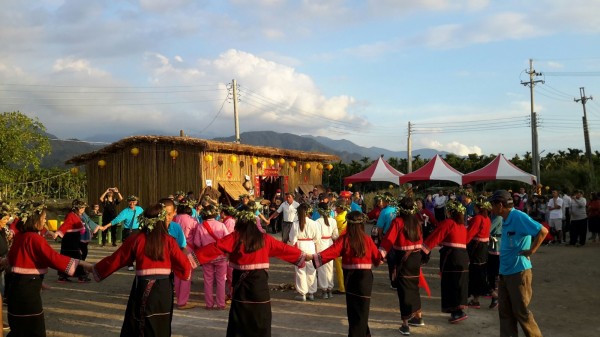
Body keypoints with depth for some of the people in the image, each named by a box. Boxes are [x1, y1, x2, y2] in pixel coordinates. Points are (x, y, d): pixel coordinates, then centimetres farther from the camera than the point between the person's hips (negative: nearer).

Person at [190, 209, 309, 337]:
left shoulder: (235, 237, -4)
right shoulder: (265, 238, 4)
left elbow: (215, 248, -10)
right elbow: (284, 248, 12)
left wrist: (192, 257, -7)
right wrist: (305, 256, 24)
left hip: (242, 283, -1)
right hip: (260, 282, 1)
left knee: (239, 318, 10)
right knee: (260, 320, 13)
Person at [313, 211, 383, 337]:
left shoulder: (344, 239, -9)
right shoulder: (367, 239, -3)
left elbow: (332, 251, -20)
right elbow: (377, 256, 7)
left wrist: (315, 258, -22)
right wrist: (382, 254, 29)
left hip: (350, 277, -1)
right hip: (365, 276, 1)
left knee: (353, 307, 12)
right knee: (362, 308, 12)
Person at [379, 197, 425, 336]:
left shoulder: (398, 221, -12)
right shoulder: (416, 221, 4)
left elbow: (389, 239, -21)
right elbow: (420, 240, 10)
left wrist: (380, 254, -26)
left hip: (403, 258, -6)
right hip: (416, 257, 6)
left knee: (404, 289, 0)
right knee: (413, 287, 21)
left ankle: (405, 325, 2)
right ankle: (418, 317, 35)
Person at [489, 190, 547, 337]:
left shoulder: (519, 217, -16)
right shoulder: (505, 220, 10)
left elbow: (543, 231, -21)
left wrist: (531, 250, -16)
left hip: (519, 271, -9)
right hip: (505, 272, 9)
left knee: (521, 311, 1)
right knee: (505, 311, 11)